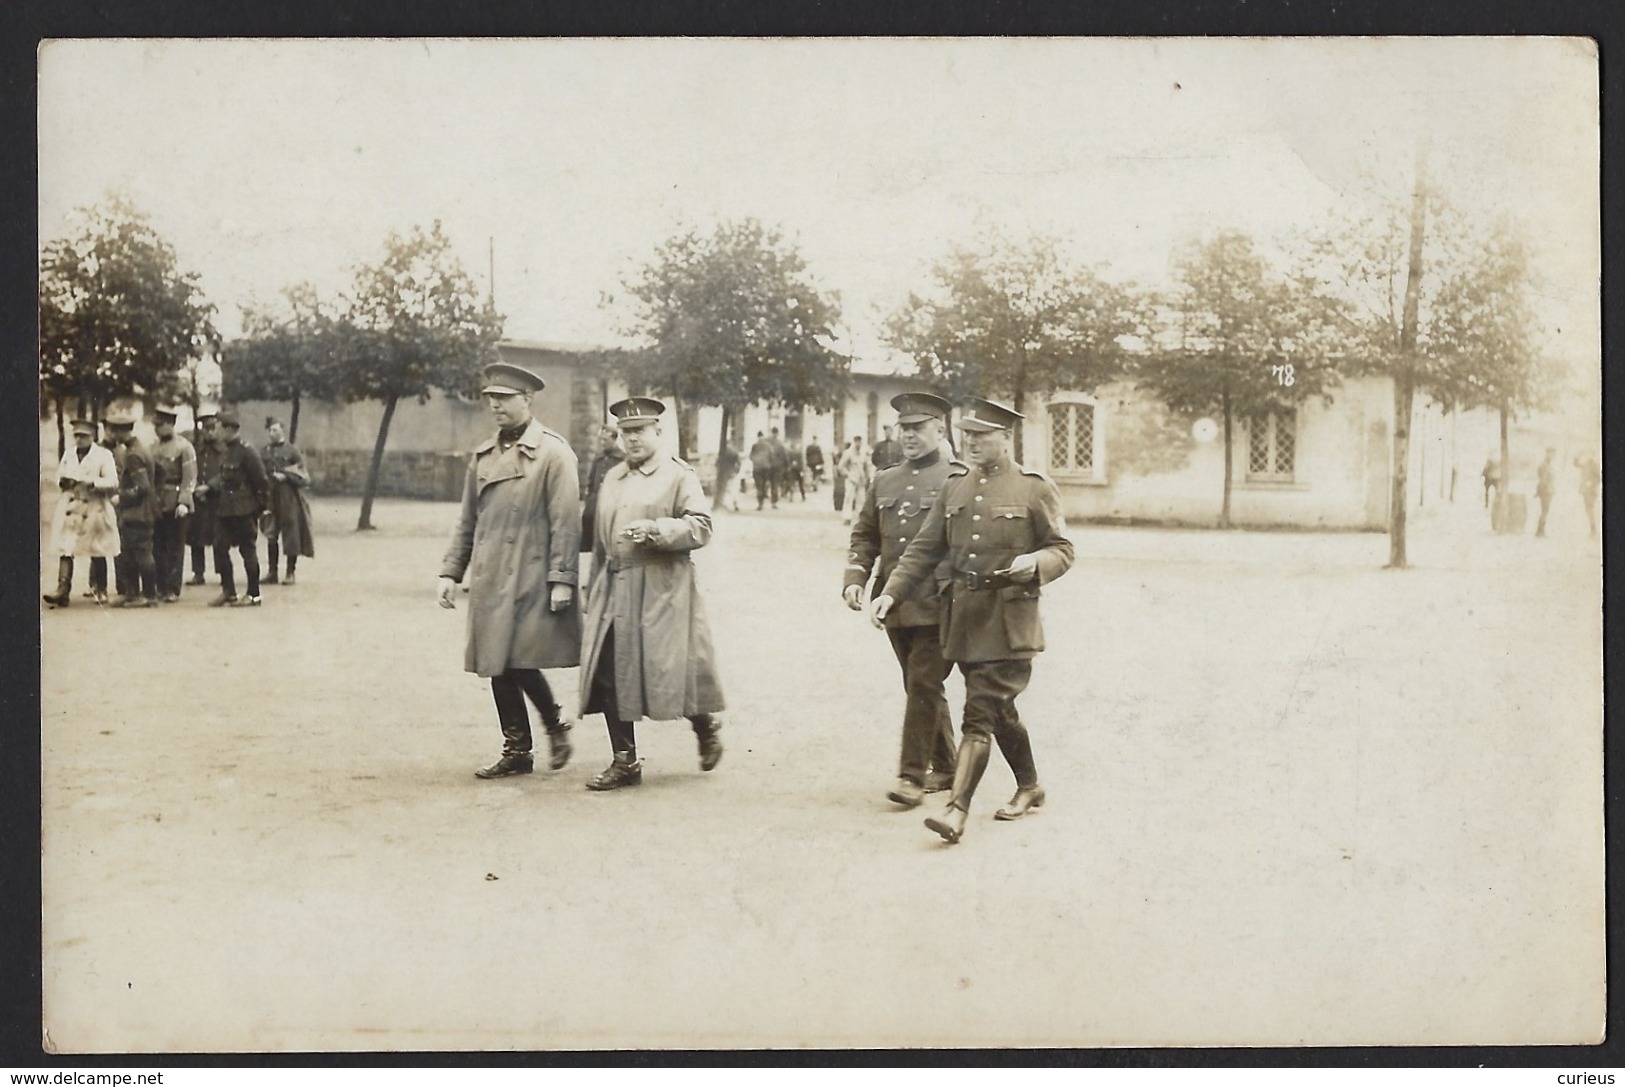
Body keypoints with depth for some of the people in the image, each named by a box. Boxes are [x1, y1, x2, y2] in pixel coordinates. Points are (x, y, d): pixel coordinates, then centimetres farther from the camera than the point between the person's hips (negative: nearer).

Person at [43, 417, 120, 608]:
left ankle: (100, 590, 18)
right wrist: (63, 481, -4)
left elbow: (113, 483, -9)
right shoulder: (68, 455, 13)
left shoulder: (104, 455, -3)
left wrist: (92, 483, -25)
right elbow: (59, 476, 20)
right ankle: (63, 590, -12)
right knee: (65, 550, -7)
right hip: (70, 509, 4)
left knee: (98, 553, 5)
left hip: (95, 510, -4)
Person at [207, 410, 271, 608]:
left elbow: (261, 480, -13)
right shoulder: (224, 452, 12)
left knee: (248, 550, -1)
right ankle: (228, 591, 14)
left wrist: (263, 505, -10)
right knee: (220, 548, 6)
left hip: (244, 511, -8)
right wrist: (209, 486, 0)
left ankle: (253, 595, 6)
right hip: (224, 509, 8)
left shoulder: (247, 452, -14)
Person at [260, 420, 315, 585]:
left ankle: (290, 573, 8)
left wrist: (285, 476, -16)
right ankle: (272, 573, 12)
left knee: (291, 536, 1)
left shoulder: (292, 451, -2)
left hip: (289, 500, -3)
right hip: (270, 499, 3)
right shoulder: (264, 452, 9)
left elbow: (304, 478, -5)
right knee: (270, 536, 5)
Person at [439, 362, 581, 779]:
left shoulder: (554, 452, -5)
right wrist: (451, 572, 11)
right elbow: (467, 521, 17)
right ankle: (515, 751, 17)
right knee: (497, 666, 7)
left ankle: (556, 724, 13)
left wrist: (561, 580, -15)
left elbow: (566, 523, -10)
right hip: (489, 580, 6)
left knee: (519, 661, -11)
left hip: (530, 579, -6)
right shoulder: (483, 455, 14)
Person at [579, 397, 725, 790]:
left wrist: (654, 529, -23)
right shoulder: (612, 479, 17)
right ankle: (625, 762, 10)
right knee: (608, 676, 1)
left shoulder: (679, 476, 0)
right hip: (615, 592, 6)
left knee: (669, 671, -5)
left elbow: (700, 528, -11)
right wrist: (594, 594, 18)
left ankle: (706, 728, 24)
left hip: (661, 592, -6)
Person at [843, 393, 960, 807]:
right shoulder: (884, 481, 15)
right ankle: (945, 767, 25)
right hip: (895, 605, 6)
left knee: (923, 685, -9)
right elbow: (864, 537, 15)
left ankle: (912, 775, -4)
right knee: (922, 687, 13)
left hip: (936, 605, -6)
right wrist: (854, 579, 0)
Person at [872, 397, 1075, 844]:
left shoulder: (1035, 487, -3)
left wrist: (1034, 562, -23)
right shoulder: (955, 485, 10)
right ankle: (1030, 787, 34)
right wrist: (891, 592, 1)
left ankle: (957, 810, -15)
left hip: (1008, 619, -5)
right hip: (962, 616, 6)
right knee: (998, 710, 16)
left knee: (980, 714, -11)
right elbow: (924, 548, 11)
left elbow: (1062, 550, -1)